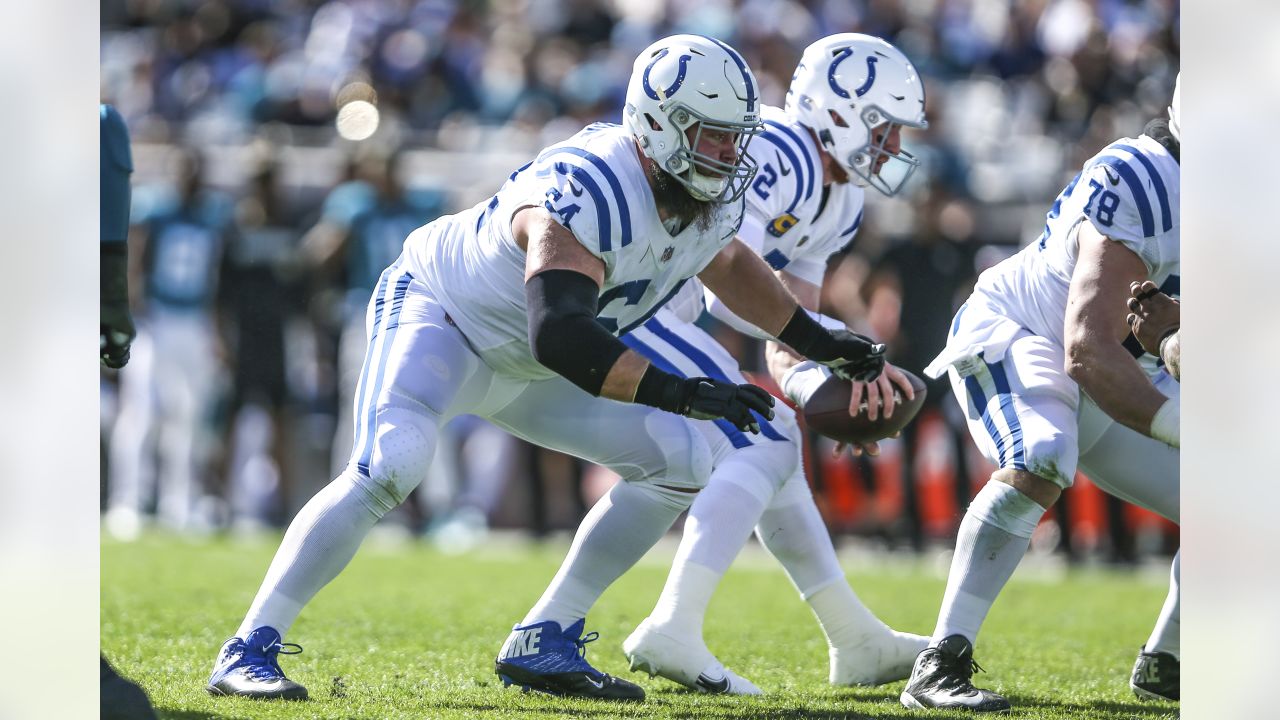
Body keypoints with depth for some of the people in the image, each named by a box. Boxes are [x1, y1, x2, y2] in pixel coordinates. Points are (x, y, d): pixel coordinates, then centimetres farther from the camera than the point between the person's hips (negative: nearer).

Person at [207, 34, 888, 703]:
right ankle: (250, 650, -26)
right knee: (390, 465, -33)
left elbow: (727, 264, 17)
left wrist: (818, 342, 16)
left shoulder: (713, 198, -10)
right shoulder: (588, 192, -37)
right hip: (436, 310, -9)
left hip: (519, 369, 9)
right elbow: (559, 336, -48)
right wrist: (681, 394, -52)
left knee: (680, 461, 0)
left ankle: (541, 645, 2)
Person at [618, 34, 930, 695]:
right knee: (757, 447, -14)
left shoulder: (837, 203, 12)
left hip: (651, 312, 11)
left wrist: (818, 385, -12)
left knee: (769, 445, 16)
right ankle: (672, 632, -24)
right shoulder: (778, 155, -20)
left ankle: (856, 642, 25)